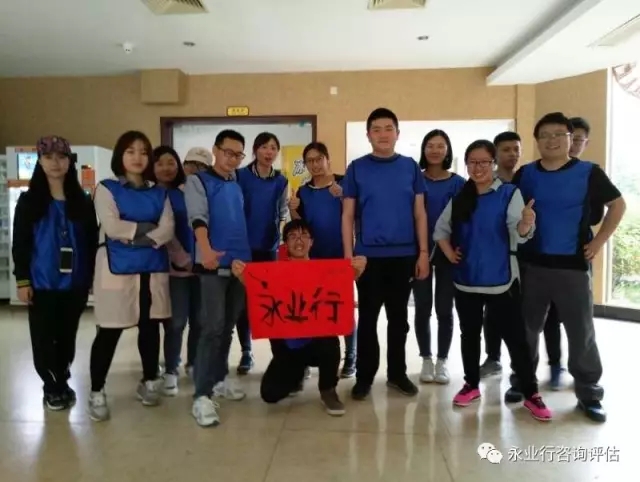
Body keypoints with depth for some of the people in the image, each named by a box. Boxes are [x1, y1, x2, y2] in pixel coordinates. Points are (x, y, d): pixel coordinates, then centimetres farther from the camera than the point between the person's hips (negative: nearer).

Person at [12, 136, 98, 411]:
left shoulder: (82, 202, 7)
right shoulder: (29, 201, 3)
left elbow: (92, 242, 8)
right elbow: (20, 243, 1)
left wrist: (92, 279, 3)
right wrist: (22, 280, -6)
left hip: (74, 283, 2)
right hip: (41, 283, -1)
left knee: (67, 336, 10)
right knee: (44, 338, 5)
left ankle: (62, 384, 27)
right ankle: (52, 388, 21)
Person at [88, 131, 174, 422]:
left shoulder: (159, 193, 13)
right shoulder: (107, 189, 3)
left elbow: (168, 231, -2)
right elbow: (112, 227, -13)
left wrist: (133, 235, -12)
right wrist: (149, 228, -7)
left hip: (153, 269, 4)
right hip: (117, 268, -3)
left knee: (150, 327, 10)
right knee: (109, 332, 0)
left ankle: (149, 382, 27)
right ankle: (96, 392, 13)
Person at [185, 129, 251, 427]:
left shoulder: (238, 185, 17)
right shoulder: (198, 181, 0)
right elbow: (198, 217, -16)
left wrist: (247, 257, 14)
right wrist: (206, 249, -33)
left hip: (241, 263, 6)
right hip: (213, 265, -6)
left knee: (228, 327, 13)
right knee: (212, 328, -11)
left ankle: (219, 379, 26)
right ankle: (202, 396, -7)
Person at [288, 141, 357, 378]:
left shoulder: (344, 183, -4)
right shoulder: (303, 192, 7)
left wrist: (342, 197, -25)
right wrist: (292, 210, -10)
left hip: (341, 255, -4)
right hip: (315, 257, 4)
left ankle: (350, 359, 14)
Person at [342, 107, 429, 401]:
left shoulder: (410, 167, 5)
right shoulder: (357, 168, 1)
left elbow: (419, 213, 6)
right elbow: (348, 216, 0)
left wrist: (423, 252, 0)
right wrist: (348, 255, -6)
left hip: (404, 254, 2)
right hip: (368, 255, -1)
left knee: (398, 317, 12)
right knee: (368, 317, 7)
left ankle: (397, 373, 27)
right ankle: (364, 376, 20)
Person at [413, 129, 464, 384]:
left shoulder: (458, 183, 2)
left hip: (447, 251, 0)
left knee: (444, 308, 7)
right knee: (422, 308, 6)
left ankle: (442, 361, 21)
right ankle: (426, 360, 21)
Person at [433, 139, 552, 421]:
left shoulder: (509, 193, -6)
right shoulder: (459, 198, 6)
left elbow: (518, 234, -18)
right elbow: (440, 229, 16)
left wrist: (526, 224, -40)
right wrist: (449, 253, 1)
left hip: (501, 280, -4)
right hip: (466, 280, 4)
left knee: (515, 338, 1)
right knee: (469, 334, 14)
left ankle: (531, 394, 14)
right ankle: (471, 385, 29)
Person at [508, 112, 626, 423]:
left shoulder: (588, 173, -3)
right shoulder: (525, 175, 4)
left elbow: (617, 205, 5)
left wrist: (599, 241, -2)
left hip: (572, 265, -2)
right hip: (531, 264, 2)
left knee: (581, 332, 7)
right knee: (527, 329, 12)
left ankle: (589, 394, 22)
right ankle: (522, 382, 28)